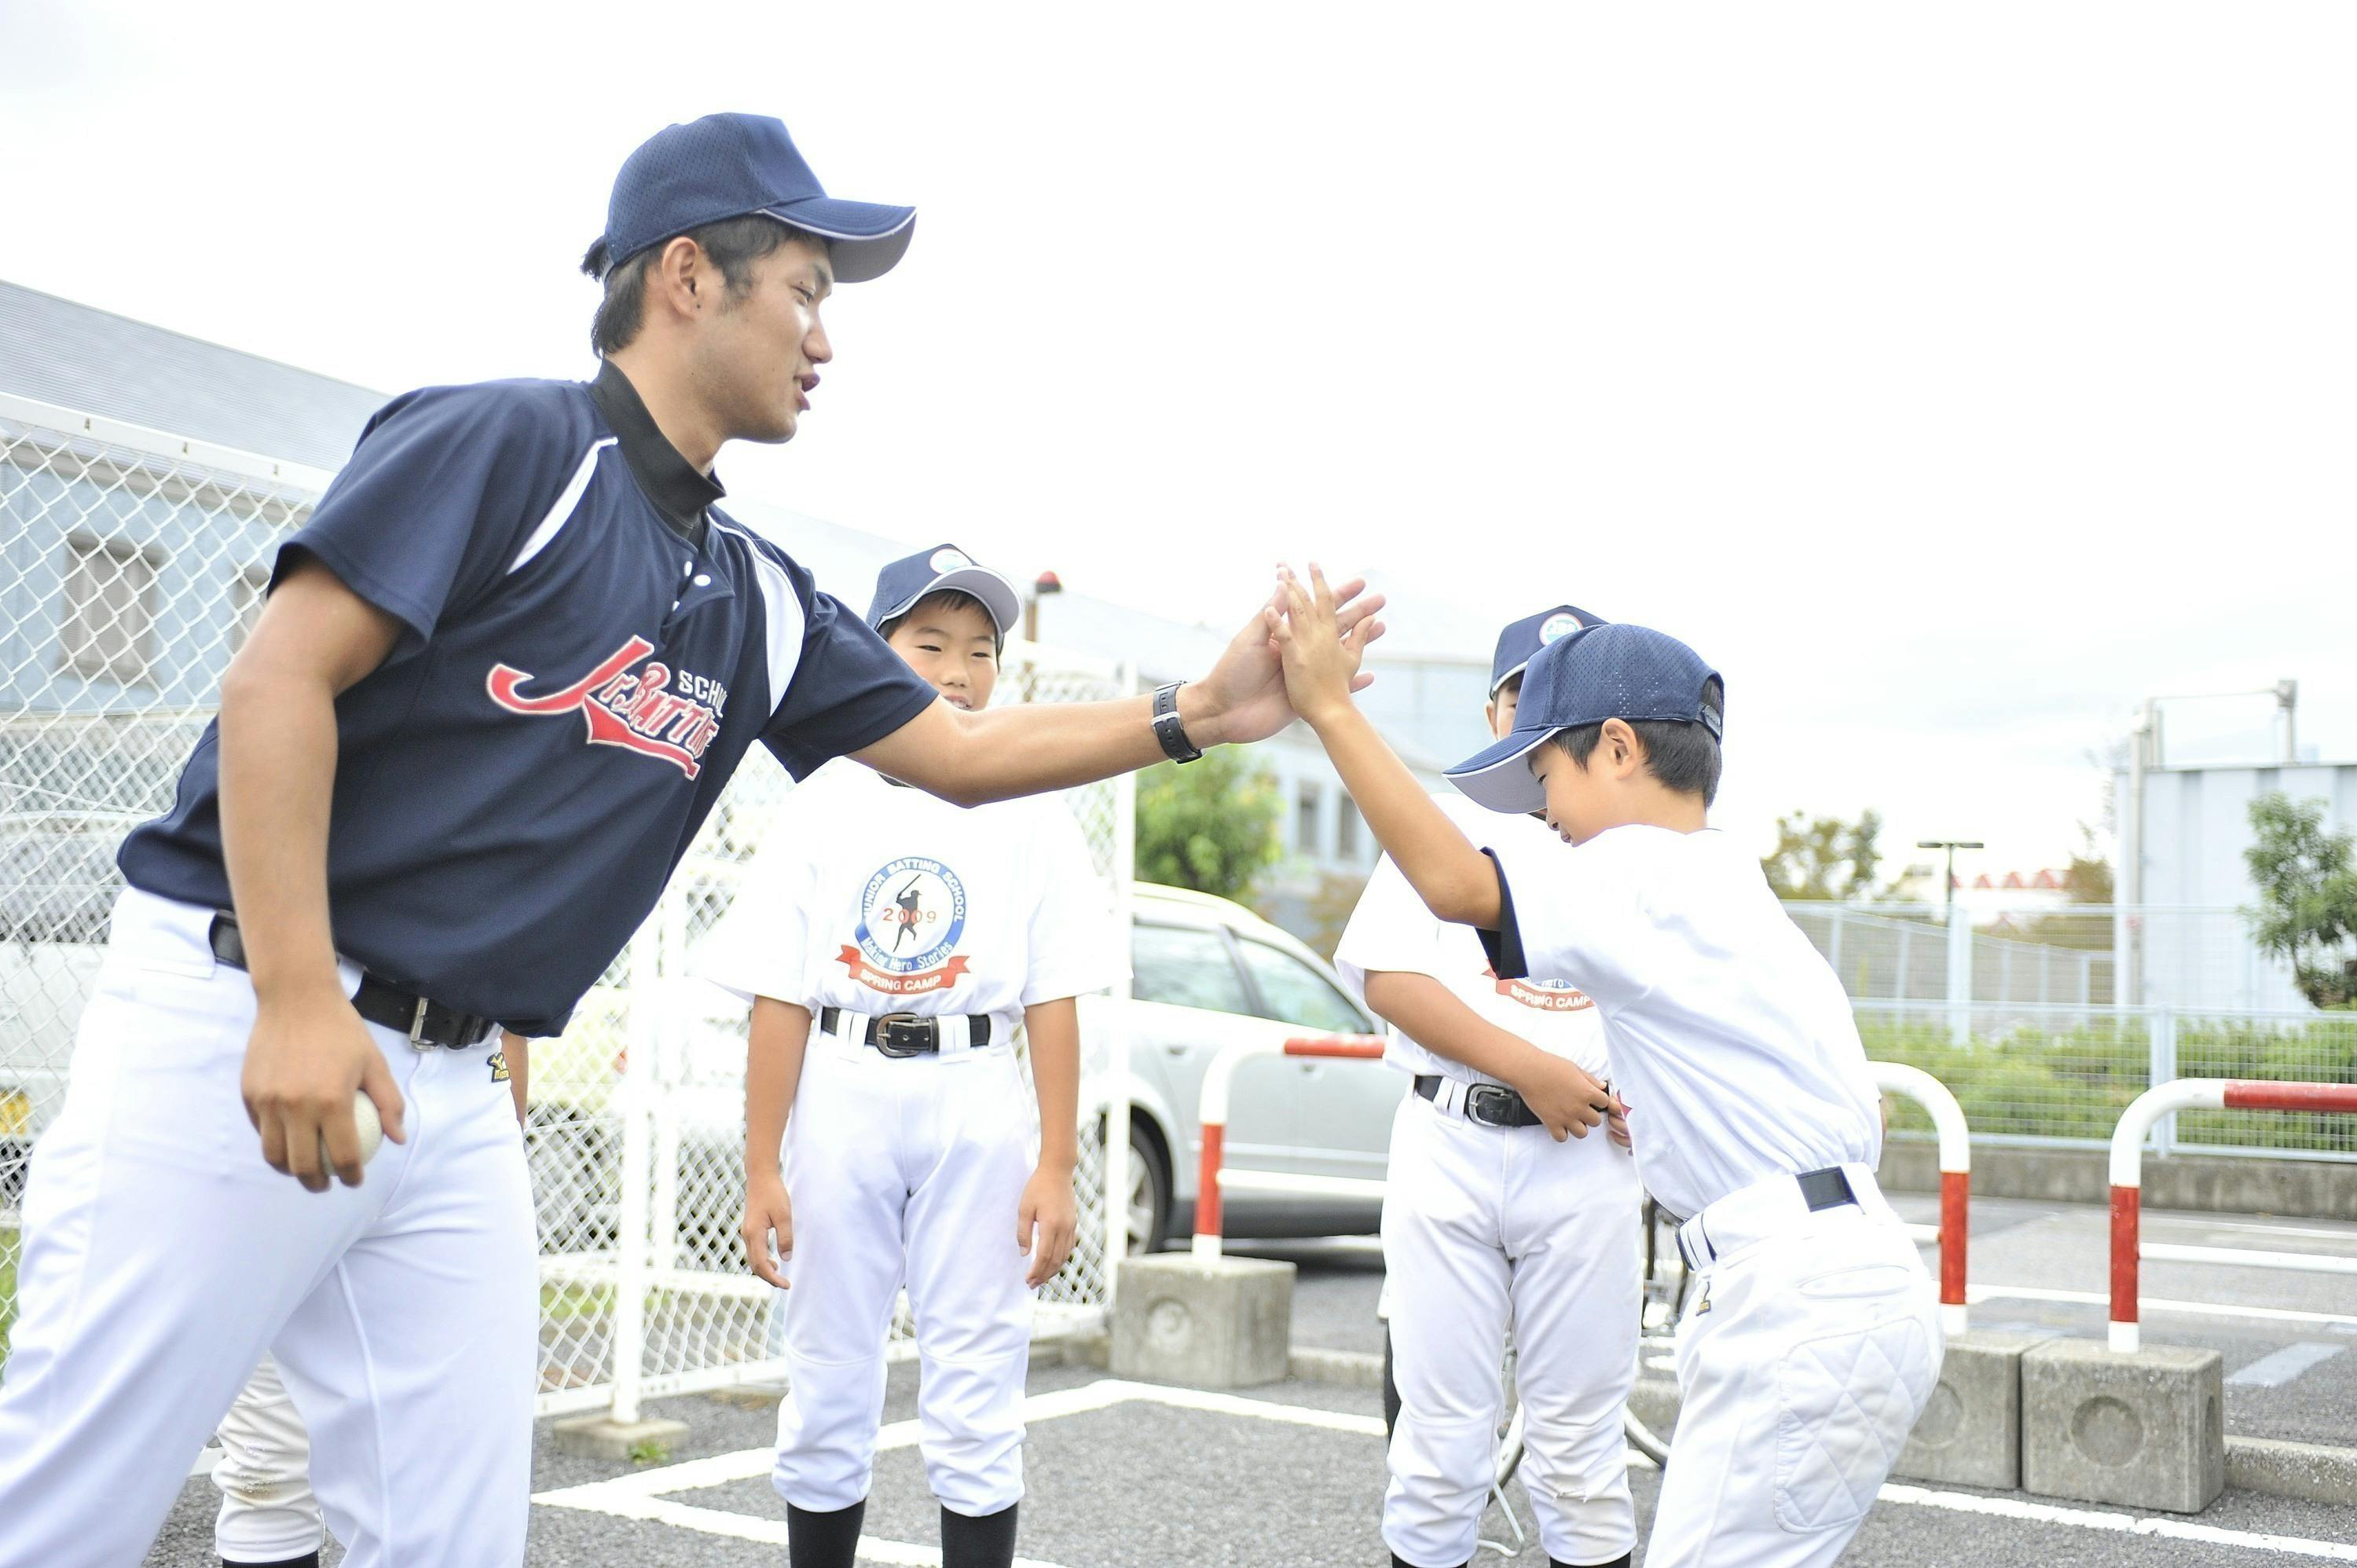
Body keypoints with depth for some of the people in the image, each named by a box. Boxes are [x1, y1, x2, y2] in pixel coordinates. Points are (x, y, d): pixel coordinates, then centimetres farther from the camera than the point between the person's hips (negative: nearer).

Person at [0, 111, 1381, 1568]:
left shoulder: (757, 601, 13)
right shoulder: (511, 439, -8)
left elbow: (962, 751, 19)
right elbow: (277, 681, -14)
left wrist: (1200, 714, 10)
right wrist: (298, 998, -22)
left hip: (453, 1089, 7)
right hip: (239, 1028, -7)